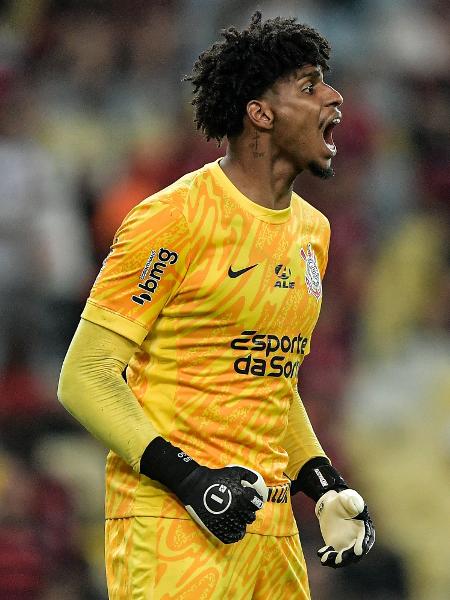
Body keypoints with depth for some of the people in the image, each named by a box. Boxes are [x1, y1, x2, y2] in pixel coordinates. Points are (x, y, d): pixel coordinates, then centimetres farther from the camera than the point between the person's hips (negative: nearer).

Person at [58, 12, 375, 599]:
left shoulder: (312, 230, 15)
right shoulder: (176, 217, -10)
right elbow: (85, 378, -11)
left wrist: (323, 484, 12)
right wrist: (189, 480, -20)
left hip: (272, 526, 7)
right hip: (170, 522, -7)